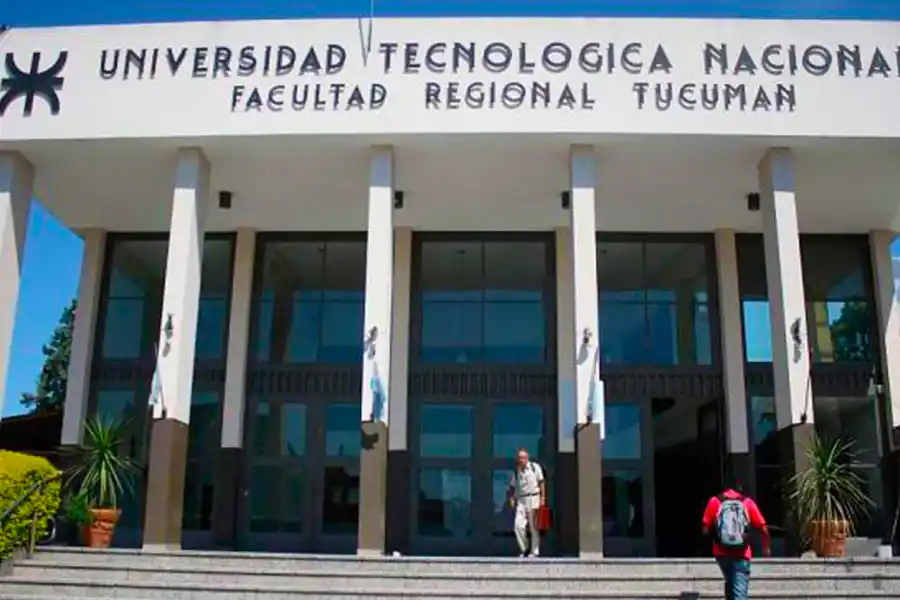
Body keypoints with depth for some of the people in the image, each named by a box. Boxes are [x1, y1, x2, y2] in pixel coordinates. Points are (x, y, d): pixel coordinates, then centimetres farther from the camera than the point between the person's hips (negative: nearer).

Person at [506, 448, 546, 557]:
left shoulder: (535, 467, 1)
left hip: (533, 498, -3)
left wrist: (542, 497, -7)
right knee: (518, 525, -7)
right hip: (521, 500, 3)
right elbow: (512, 486, 15)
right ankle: (524, 549, 8)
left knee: (534, 527, 1)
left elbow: (541, 482, 0)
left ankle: (535, 551, 11)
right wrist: (511, 498, 0)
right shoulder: (516, 471, 10)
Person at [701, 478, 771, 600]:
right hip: (741, 554, -2)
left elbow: (706, 529, -3)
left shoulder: (715, 501, 1)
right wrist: (766, 547, 15)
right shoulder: (747, 502, 1)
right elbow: (763, 528, 0)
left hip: (722, 553, 2)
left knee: (730, 582, 28)